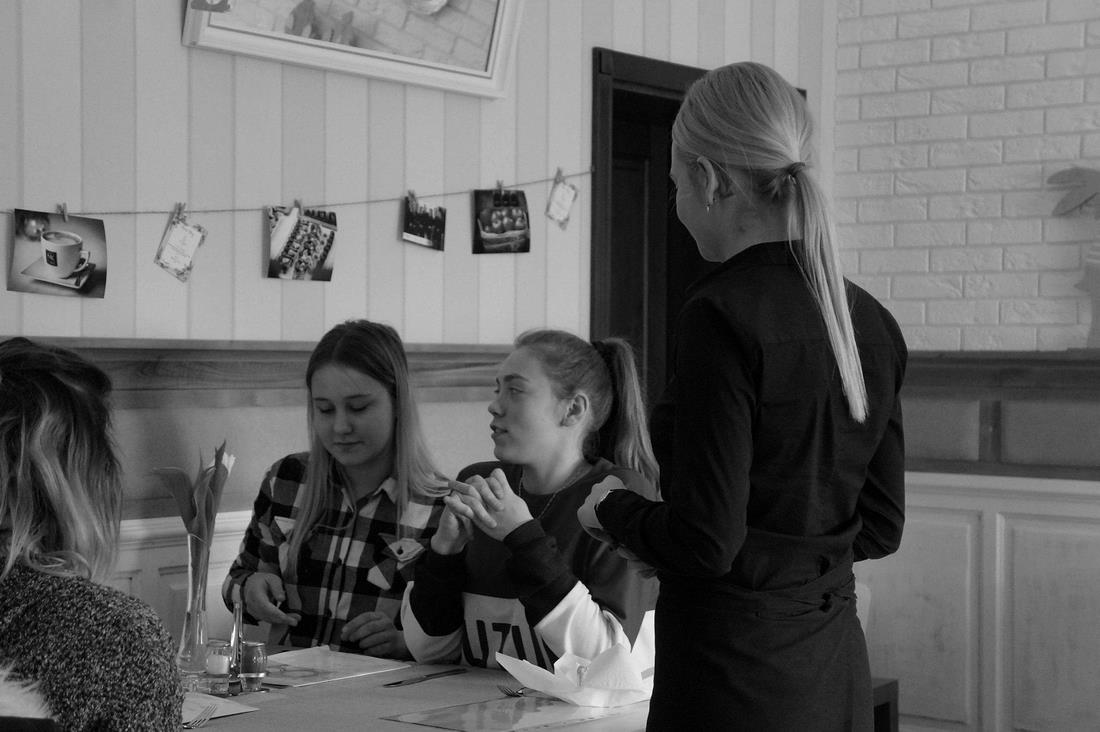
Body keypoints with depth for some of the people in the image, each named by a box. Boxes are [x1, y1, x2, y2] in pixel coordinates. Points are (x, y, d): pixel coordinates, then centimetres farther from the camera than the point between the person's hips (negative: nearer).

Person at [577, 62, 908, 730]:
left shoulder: (723, 313, -17)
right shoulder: (870, 322, 4)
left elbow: (706, 543, -18)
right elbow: (879, 529, 11)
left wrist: (612, 510, -1)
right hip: (836, 672, 7)